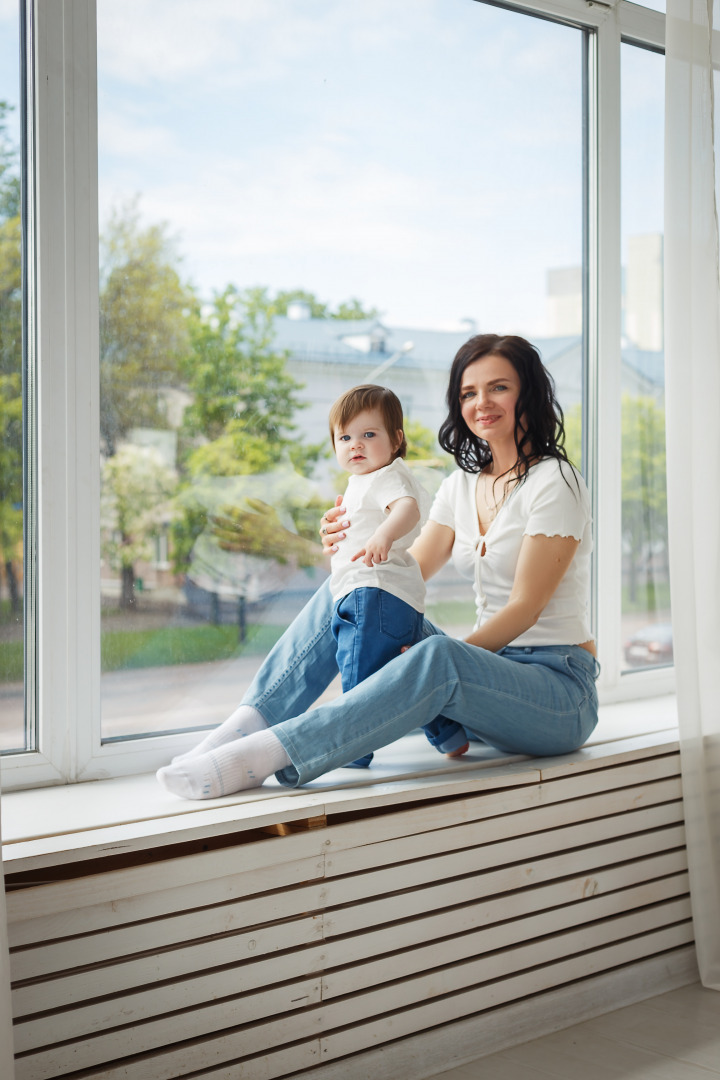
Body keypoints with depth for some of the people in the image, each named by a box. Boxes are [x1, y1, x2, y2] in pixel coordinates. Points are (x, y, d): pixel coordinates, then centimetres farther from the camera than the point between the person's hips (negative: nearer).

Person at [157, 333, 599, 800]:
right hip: (486, 671, 7)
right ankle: (250, 724, -18)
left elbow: (525, 606, -15)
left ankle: (260, 758, -43)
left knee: (439, 657, -39)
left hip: (561, 694, -6)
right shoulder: (462, 485, 12)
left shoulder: (554, 482, -10)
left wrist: (433, 662, -22)